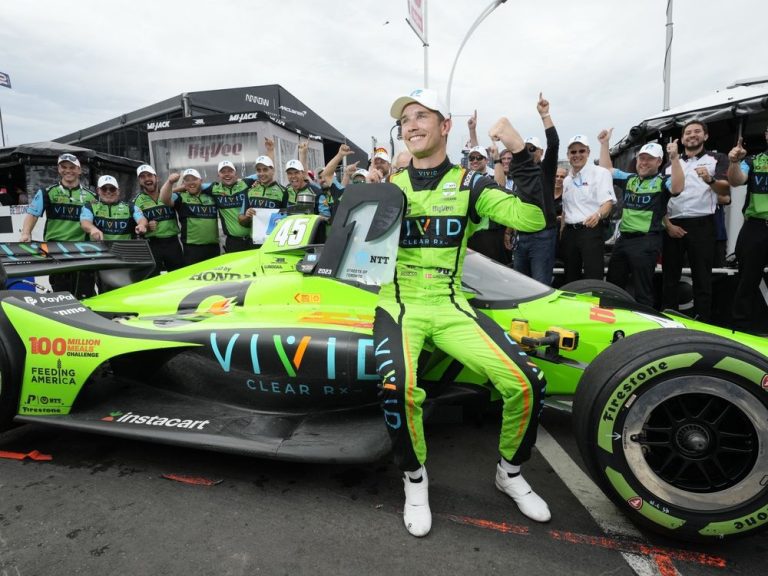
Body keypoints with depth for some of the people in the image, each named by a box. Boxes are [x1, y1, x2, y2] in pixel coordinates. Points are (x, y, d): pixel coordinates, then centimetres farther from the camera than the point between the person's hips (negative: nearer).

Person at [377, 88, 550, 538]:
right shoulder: (390, 185, 8)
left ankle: (511, 473, 15)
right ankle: (415, 478, 0)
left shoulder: (469, 184, 5)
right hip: (398, 304, 0)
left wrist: (521, 153, -14)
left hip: (451, 306, 1)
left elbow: (532, 219, -8)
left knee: (527, 382, -16)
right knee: (396, 386, -32)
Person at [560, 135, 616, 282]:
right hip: (569, 232, 6)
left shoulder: (600, 173, -3)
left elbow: (608, 202, -13)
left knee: (593, 278, -10)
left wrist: (598, 214, -34)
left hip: (591, 231, -6)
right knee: (571, 277, 11)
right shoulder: (567, 179, 17)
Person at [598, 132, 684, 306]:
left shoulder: (663, 182, -2)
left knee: (643, 292, -1)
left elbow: (677, 187, -23)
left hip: (647, 242, -6)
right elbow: (606, 169, 22)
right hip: (623, 239, 6)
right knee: (611, 287, 15)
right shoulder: (629, 179, 14)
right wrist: (605, 143, 16)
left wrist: (675, 158, -31)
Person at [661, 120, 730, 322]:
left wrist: (710, 180, -30)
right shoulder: (671, 165, 17)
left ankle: (702, 321, 3)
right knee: (669, 277, 5)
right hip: (672, 226, 3)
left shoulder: (717, 159, 8)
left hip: (701, 225, -3)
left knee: (702, 277, -1)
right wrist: (668, 225, -3)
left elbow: (725, 189, -8)